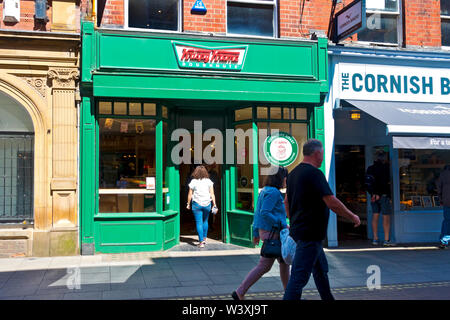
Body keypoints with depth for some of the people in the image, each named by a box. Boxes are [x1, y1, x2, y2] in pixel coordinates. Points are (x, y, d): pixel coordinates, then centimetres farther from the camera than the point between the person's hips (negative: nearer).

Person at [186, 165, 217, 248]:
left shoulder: (193, 181, -2)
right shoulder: (208, 181, 2)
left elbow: (190, 194, 1)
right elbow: (212, 194, -1)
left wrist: (188, 204, 11)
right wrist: (214, 204, 1)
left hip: (197, 204, -2)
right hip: (207, 204, 2)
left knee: (199, 222, 0)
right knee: (205, 221, 20)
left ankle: (201, 241, -6)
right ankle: (204, 238, 30)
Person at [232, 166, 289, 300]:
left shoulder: (265, 191, 14)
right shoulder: (273, 192, -15)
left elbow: (257, 213, 15)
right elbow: (265, 213, -24)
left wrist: (256, 233, 18)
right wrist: (283, 224, -18)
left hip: (265, 232, 10)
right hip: (271, 233, -10)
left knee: (284, 262, 17)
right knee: (264, 266, -3)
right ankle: (239, 293, 1)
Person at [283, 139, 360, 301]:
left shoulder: (293, 173, 10)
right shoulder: (314, 173, -18)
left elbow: (287, 201, 20)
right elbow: (332, 202, -21)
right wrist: (352, 217, -8)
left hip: (298, 229, 10)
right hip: (310, 234, -10)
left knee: (321, 270, 23)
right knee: (299, 277, -7)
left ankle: (328, 298, 35)